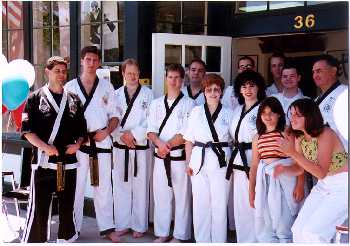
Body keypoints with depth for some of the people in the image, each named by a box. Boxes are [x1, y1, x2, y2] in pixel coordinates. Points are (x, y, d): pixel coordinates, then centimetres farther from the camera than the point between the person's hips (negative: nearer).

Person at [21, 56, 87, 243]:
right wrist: (44, 146, -16)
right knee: (38, 207, -5)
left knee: (67, 206, 13)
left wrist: (78, 144, -2)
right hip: (43, 161, -4)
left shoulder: (74, 100, 12)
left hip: (68, 161, 4)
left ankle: (66, 238, 27)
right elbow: (27, 130, -4)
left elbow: (82, 128, 17)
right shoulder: (35, 98, 0)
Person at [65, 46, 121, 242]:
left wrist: (107, 131, -8)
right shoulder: (70, 87, 3)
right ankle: (73, 228, 18)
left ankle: (107, 227, 17)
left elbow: (114, 115, 10)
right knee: (76, 186, 4)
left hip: (102, 142, 1)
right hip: (77, 143, -1)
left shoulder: (107, 87, 7)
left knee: (104, 186, 7)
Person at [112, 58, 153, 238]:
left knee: (140, 187, 0)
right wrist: (121, 135, -11)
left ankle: (139, 226, 13)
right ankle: (122, 224, 20)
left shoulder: (148, 94, 1)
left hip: (140, 147, -2)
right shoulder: (116, 94, 8)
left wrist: (133, 134, -12)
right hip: (120, 147, 2)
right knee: (121, 186, 7)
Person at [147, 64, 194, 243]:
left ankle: (180, 235, 14)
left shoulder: (188, 104, -1)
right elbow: (151, 130, 5)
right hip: (160, 157, 4)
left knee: (182, 197, 1)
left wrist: (167, 145, -12)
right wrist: (160, 144, -14)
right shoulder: (156, 103, 12)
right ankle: (162, 234, 22)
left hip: (180, 157, -4)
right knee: (161, 196, 9)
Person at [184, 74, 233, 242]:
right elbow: (189, 140, 9)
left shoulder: (228, 113, 5)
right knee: (200, 204, 6)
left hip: (220, 161, -1)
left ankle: (219, 241, 15)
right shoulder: (196, 111, 8)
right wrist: (188, 163, 4)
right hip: (199, 161, 1)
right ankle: (201, 240, 19)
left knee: (219, 204, 1)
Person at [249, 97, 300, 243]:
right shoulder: (258, 138, 12)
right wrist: (251, 191, 14)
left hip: (284, 180, -5)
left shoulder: (287, 133, -3)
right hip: (264, 181, 5)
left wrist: (299, 185, -15)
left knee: (284, 226, -2)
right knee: (264, 228, 8)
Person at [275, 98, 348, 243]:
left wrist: (293, 153, -32)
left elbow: (321, 172, -26)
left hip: (343, 186, -7)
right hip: (323, 185, 8)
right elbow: (299, 168, 9)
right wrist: (283, 169, -13)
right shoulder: (299, 138, 0)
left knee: (312, 232, -16)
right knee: (298, 230, 3)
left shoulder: (326, 134, -22)